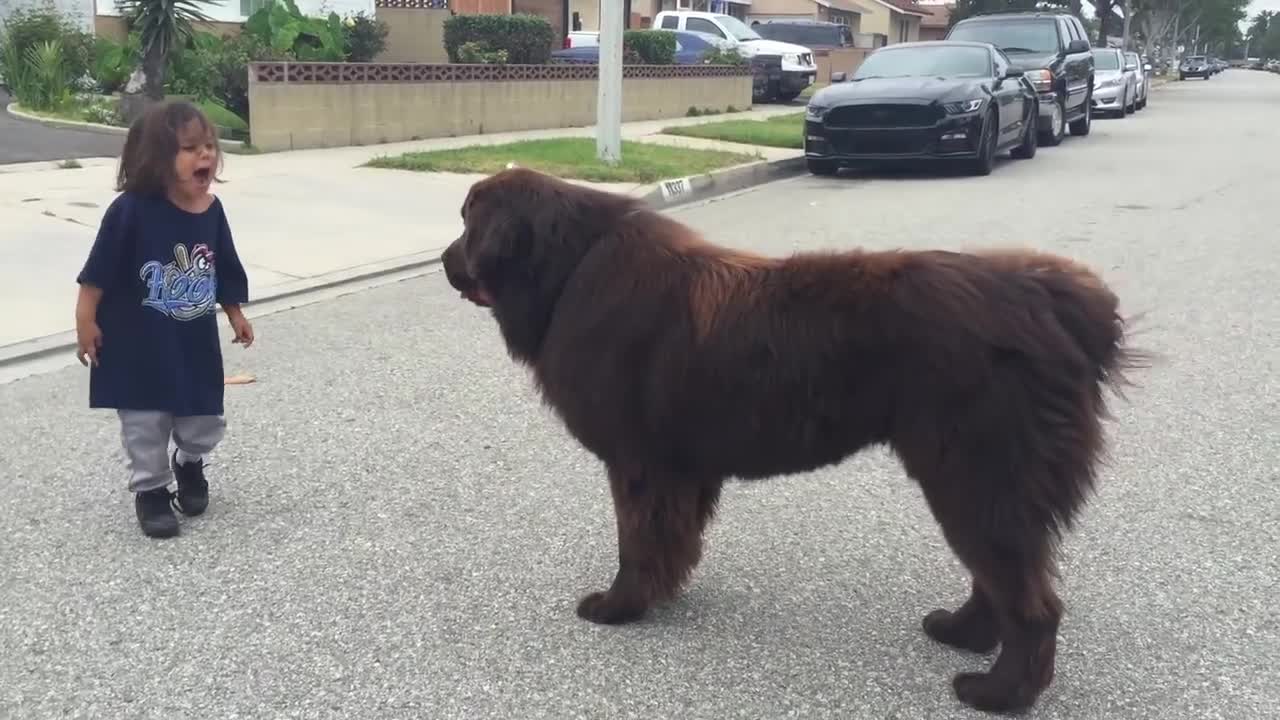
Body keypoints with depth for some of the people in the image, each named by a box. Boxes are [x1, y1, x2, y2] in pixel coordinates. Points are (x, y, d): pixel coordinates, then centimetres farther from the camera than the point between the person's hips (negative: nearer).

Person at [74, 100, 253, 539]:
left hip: (196, 343, 5)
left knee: (205, 422, 13)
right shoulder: (132, 208, -20)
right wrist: (86, 322, -13)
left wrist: (236, 314, 15)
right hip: (138, 345, -4)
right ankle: (150, 490, 27)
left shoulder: (211, 210, -4)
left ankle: (190, 465, 43)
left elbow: (225, 272, 10)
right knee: (145, 425, 6)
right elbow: (97, 273, -14)